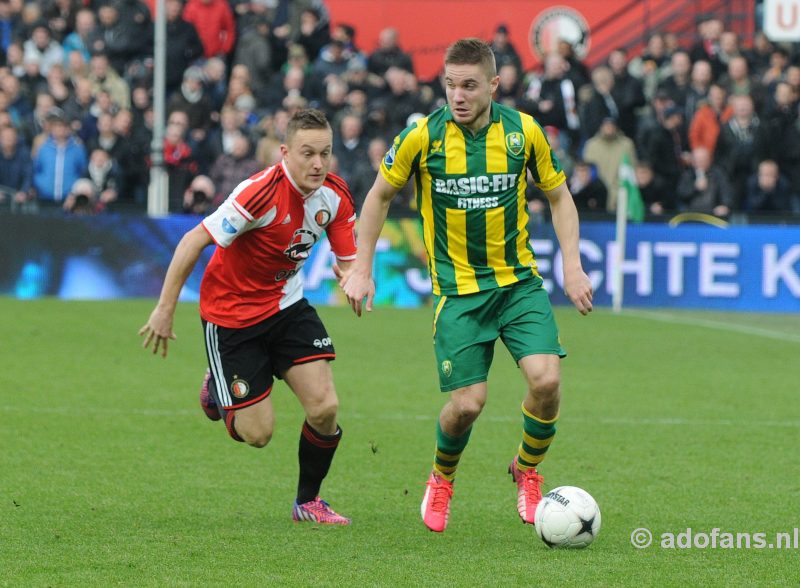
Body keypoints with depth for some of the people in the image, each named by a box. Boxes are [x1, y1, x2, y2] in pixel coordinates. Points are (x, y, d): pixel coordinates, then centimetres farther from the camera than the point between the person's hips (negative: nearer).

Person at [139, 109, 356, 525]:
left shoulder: (335, 196, -9)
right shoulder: (261, 192, -29)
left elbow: (348, 259, 0)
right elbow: (194, 241, -26)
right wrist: (165, 310, -23)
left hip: (286, 306, 5)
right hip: (231, 314, -5)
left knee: (325, 407, -10)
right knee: (257, 434, -4)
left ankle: (308, 501, 14)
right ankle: (217, 390, 31)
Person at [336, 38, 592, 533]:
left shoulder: (523, 131, -6)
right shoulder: (423, 137, -10)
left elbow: (558, 195, 9)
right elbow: (380, 195, 5)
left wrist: (573, 266, 0)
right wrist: (361, 269, 3)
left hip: (519, 281, 2)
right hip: (458, 289, -1)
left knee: (546, 380, -18)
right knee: (468, 403, -10)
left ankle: (527, 472, 12)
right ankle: (442, 480, 24)